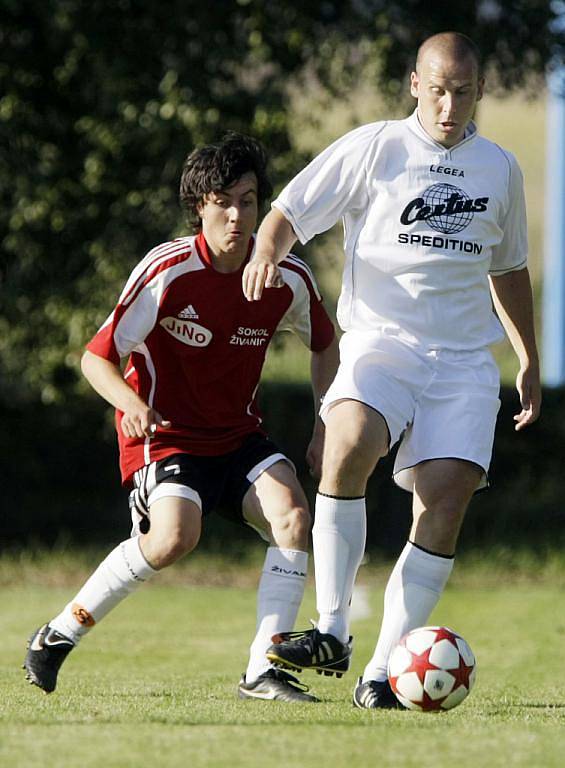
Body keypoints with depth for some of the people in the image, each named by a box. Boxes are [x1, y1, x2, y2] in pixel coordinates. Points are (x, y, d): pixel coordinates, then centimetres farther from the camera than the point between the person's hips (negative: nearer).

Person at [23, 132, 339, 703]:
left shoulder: (287, 276, -6)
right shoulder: (168, 271, -19)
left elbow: (324, 345, 15)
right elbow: (97, 358, -14)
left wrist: (325, 428, 4)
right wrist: (132, 403, -34)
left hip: (238, 435, 5)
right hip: (166, 435, -4)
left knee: (292, 515, -22)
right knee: (176, 535, -29)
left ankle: (262, 671, -16)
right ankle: (59, 634, -8)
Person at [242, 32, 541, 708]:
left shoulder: (500, 169, 14)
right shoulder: (373, 149, 2)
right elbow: (288, 213, 2)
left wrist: (529, 359, 28)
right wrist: (266, 254, -20)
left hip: (465, 358, 3)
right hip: (380, 341, -3)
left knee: (446, 499, -13)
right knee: (349, 445, -32)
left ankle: (383, 669, -7)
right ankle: (332, 633, -26)